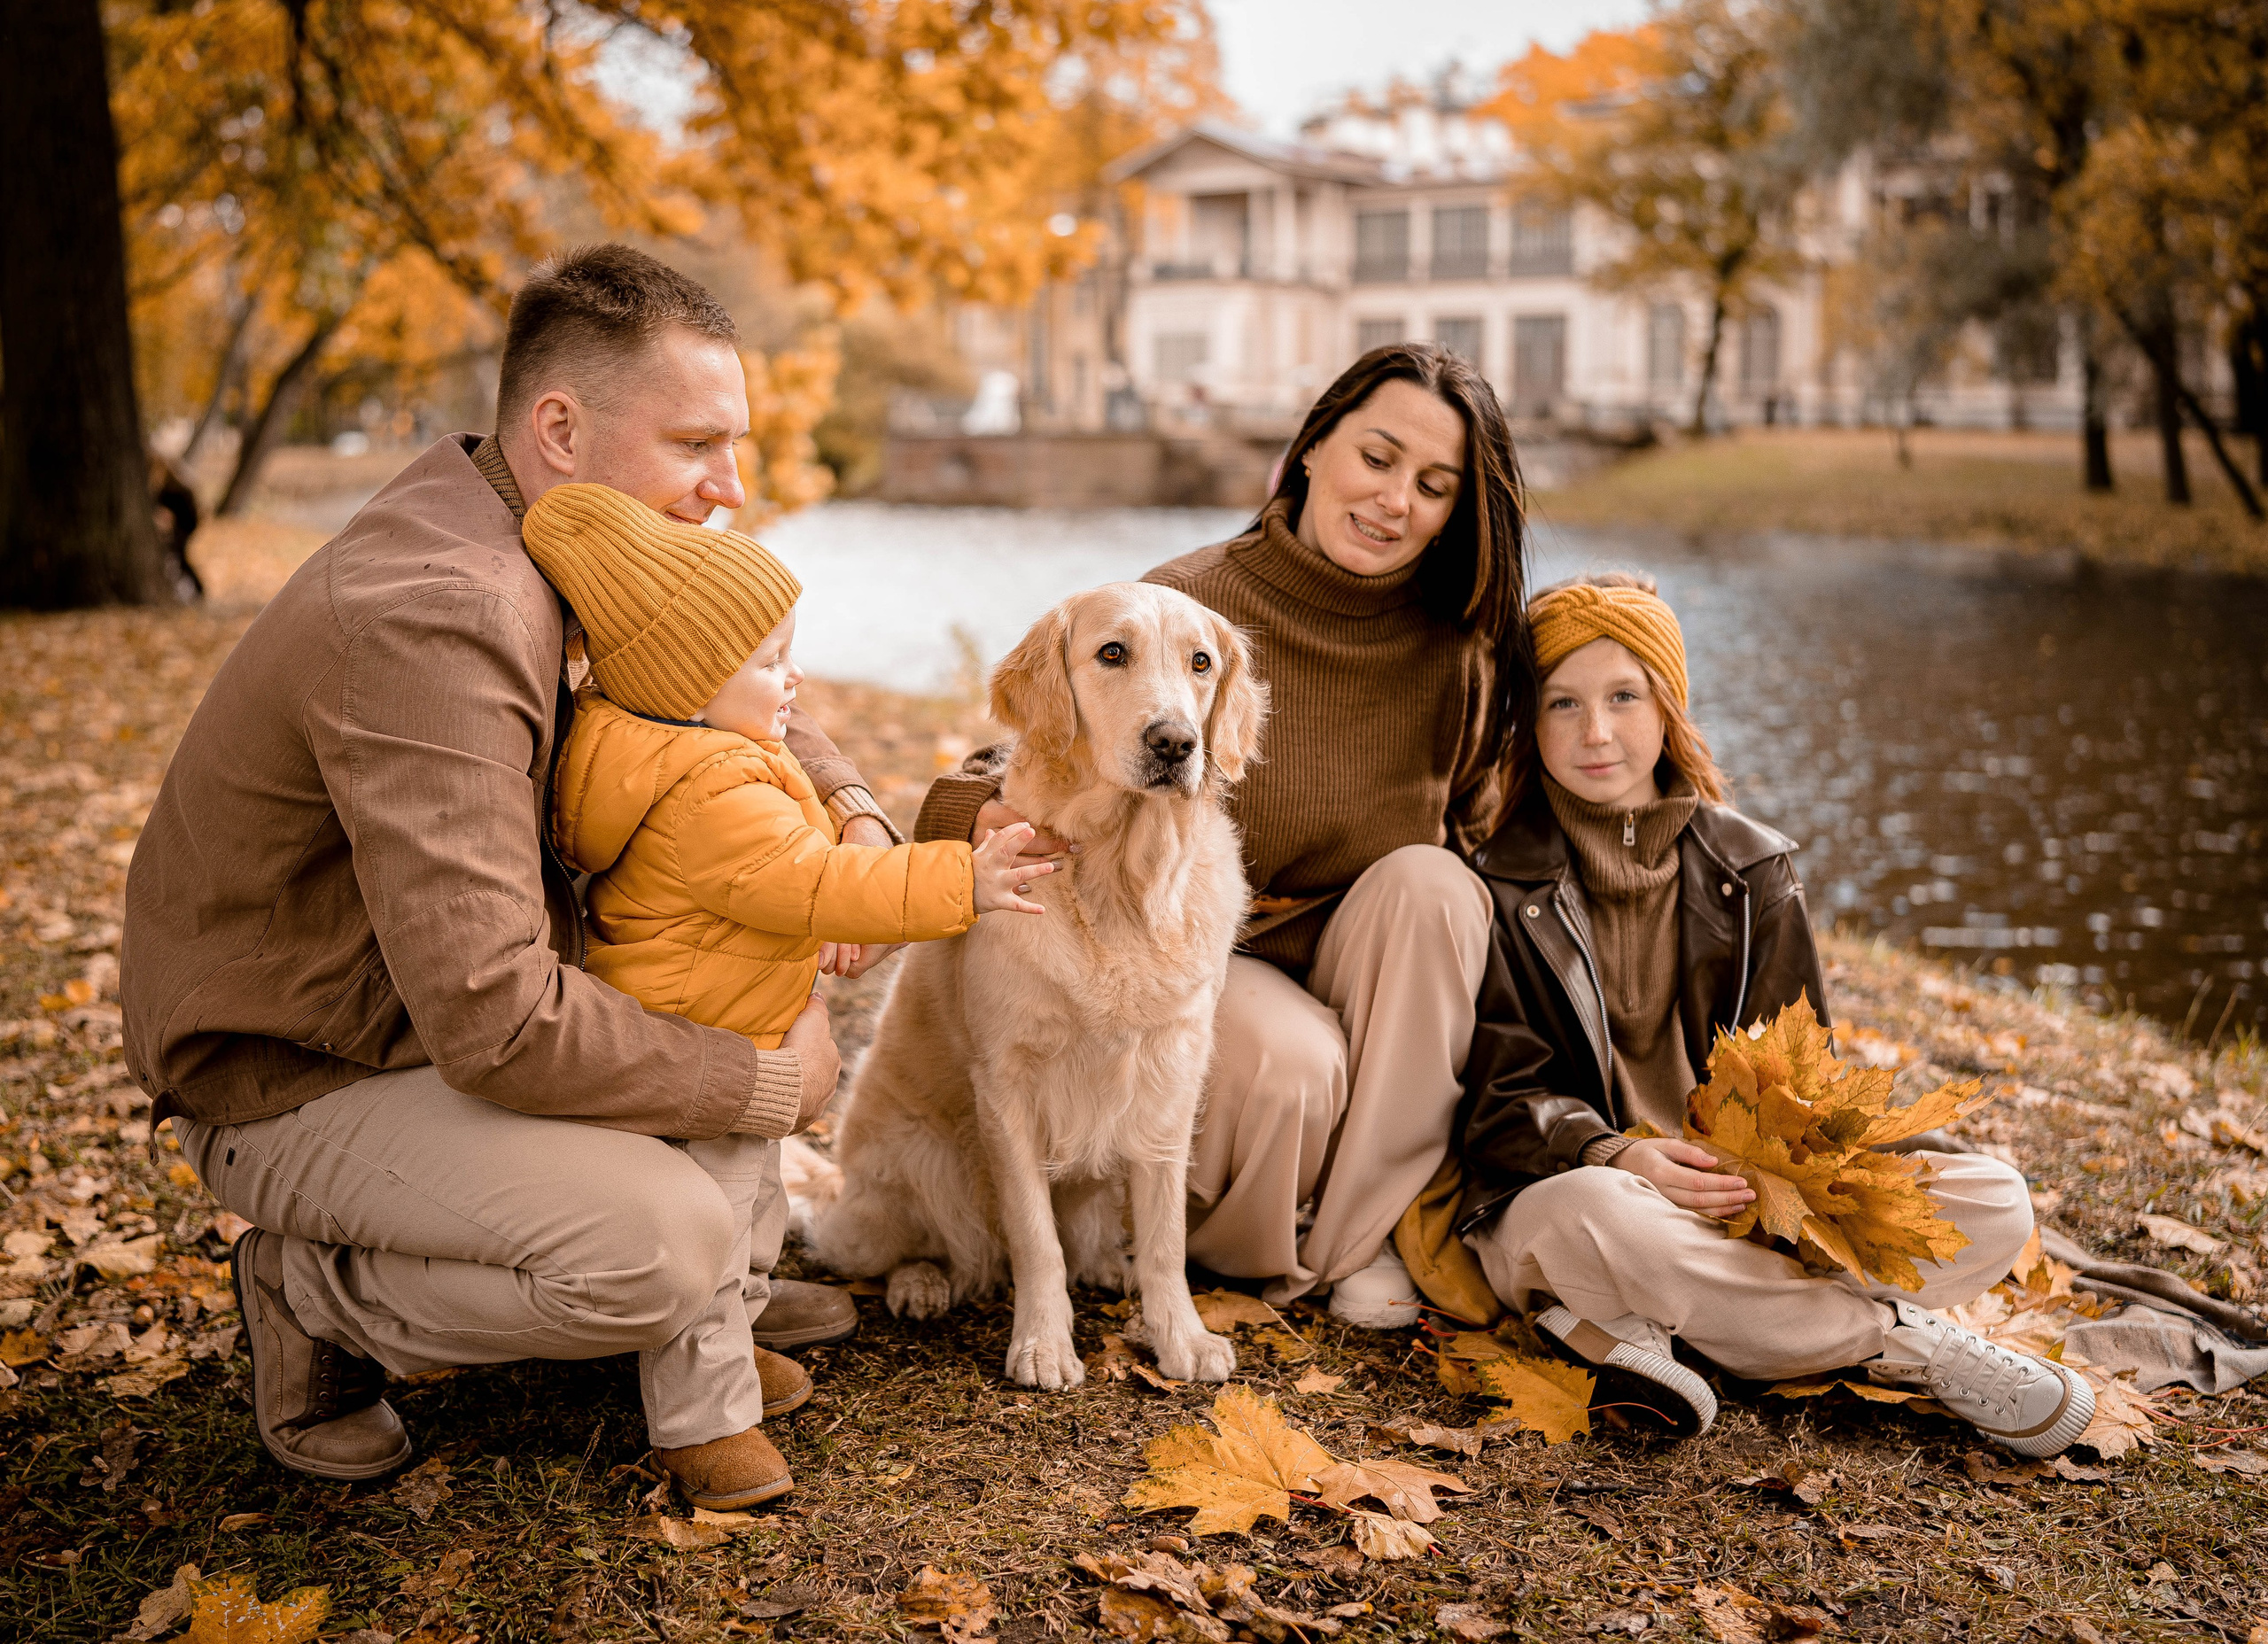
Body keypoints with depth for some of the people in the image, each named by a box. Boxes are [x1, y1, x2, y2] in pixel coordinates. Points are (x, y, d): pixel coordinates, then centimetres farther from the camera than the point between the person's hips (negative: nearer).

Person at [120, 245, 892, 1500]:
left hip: (438, 984, 10)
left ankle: (727, 1287, 18)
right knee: (660, 1242, -28)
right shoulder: (435, 615, -33)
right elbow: (494, 1024, -38)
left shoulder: (529, 544, -2)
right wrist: (766, 1085, -24)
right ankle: (315, 1294, -1)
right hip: (287, 1079, -10)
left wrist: (848, 809, -4)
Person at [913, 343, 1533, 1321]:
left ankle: (1358, 1235, -13)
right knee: (1296, 1063, -33)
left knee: (1430, 880, -26)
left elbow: (1478, 824, 8)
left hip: (1355, 957, 4)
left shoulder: (1459, 644, -7)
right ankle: (1222, 1243, 4)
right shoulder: (1186, 608, -18)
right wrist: (1000, 822, -42)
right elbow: (968, 796, -18)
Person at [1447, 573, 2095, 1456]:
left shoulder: (1751, 870, 10)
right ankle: (1897, 1339, -19)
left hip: (1736, 1195, 4)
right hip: (1556, 1188, -3)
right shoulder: (1494, 879, -1)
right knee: (1594, 1216, -41)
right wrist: (1613, 1157, -28)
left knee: (1996, 1205, -15)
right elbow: (1498, 1094, -7)